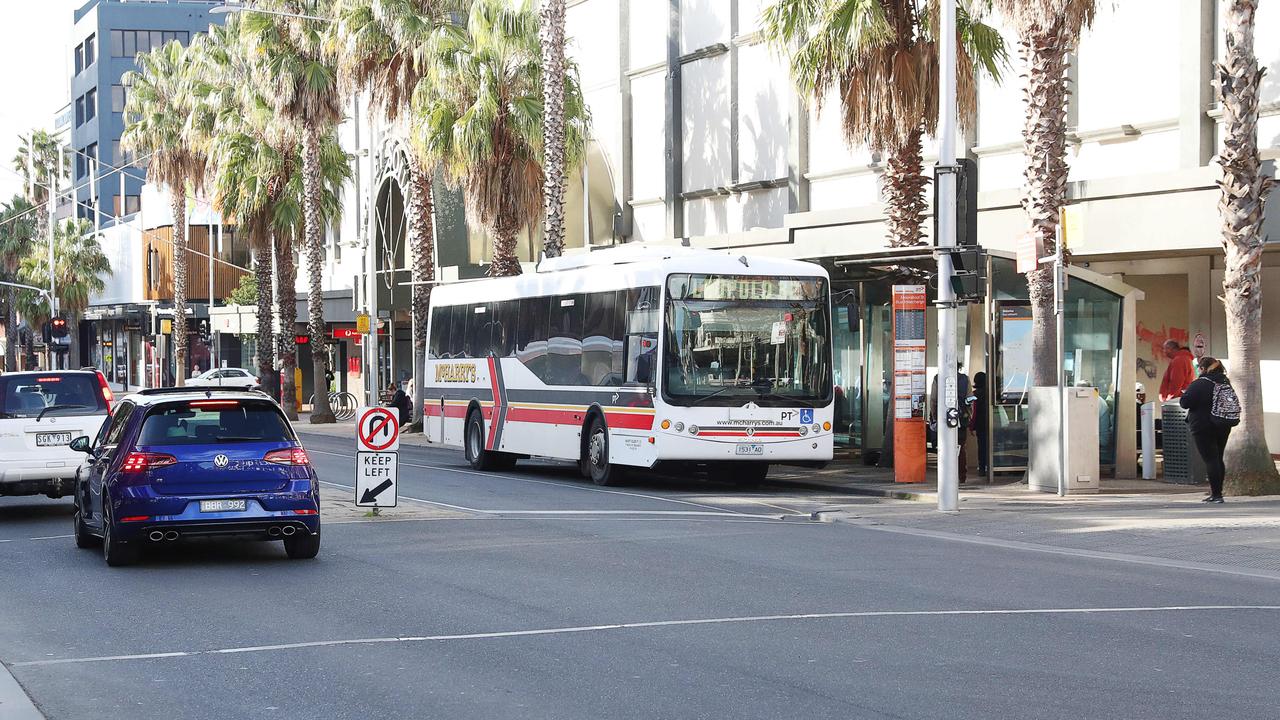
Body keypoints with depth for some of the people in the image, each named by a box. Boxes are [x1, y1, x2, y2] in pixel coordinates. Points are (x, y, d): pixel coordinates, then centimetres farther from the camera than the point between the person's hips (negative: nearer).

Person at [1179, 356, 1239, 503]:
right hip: (1223, 427, 7)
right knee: (1218, 459, 15)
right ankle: (1217, 492, 18)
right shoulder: (1225, 383, 7)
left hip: (1203, 427, -7)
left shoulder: (1199, 384, -16)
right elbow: (1233, 404, 16)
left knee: (1210, 460, -6)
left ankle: (1216, 494, -9)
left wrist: (1183, 396, 3)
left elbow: (1185, 402, -21)